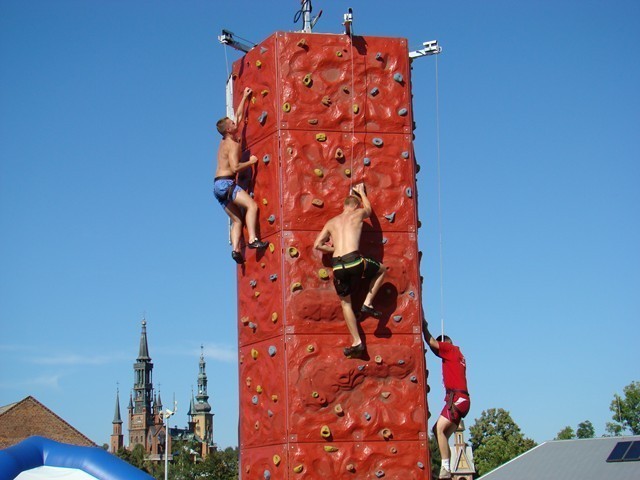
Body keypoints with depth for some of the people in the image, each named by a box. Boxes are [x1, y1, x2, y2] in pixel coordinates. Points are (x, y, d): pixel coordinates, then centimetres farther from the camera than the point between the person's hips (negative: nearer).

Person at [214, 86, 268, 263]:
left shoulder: (226, 141, 16)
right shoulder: (232, 144, -10)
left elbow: (239, 116, 27)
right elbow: (234, 167, -20)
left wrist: (244, 98, 32)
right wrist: (250, 162, -7)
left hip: (218, 185, 10)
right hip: (225, 183, -10)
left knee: (237, 220, 7)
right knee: (252, 205, -22)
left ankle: (235, 249, -9)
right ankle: (252, 239, -35)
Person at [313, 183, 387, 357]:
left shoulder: (331, 222, 19)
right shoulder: (357, 214, 12)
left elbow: (317, 245, 15)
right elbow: (369, 208, 37)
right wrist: (361, 192, 53)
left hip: (337, 266, 3)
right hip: (354, 261, -3)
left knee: (345, 303, 18)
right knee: (381, 269, 26)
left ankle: (357, 342, 10)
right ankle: (368, 303, 17)